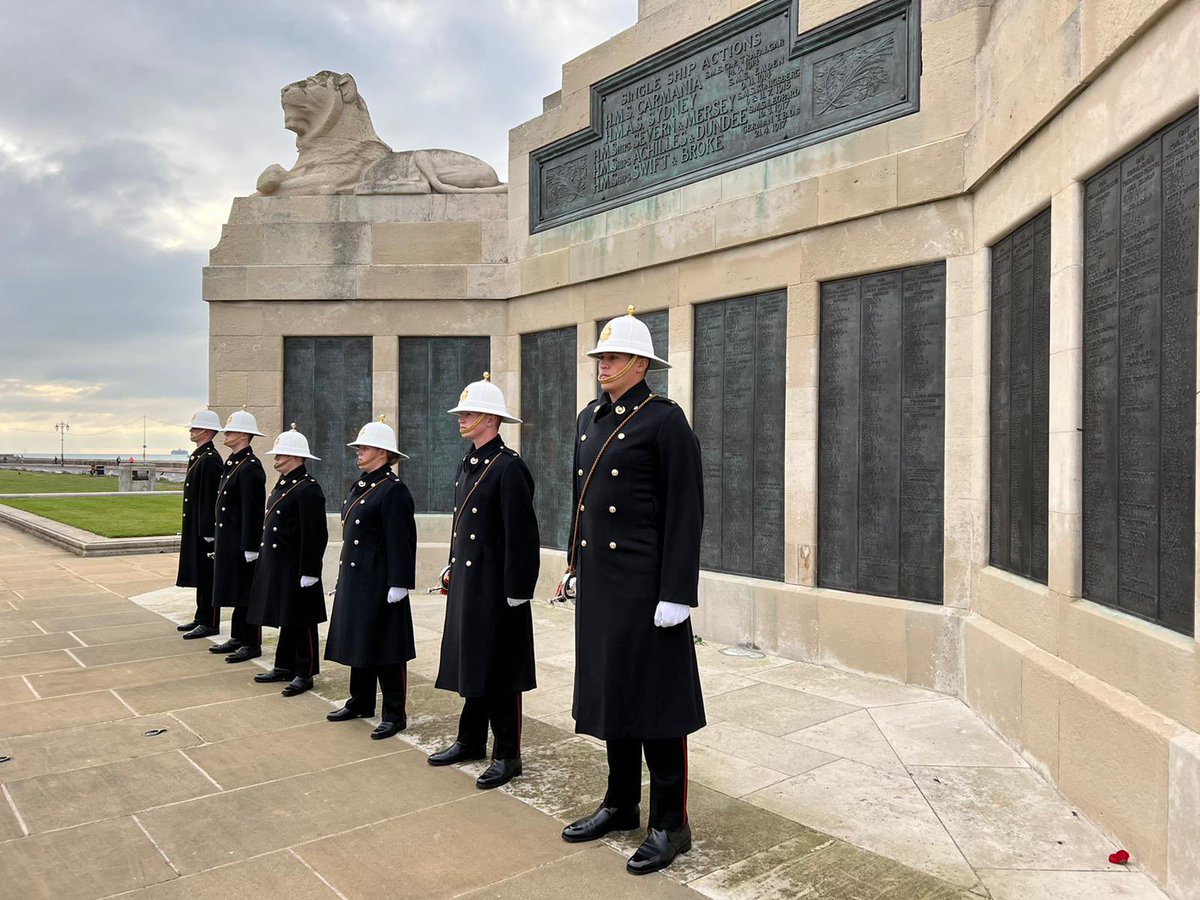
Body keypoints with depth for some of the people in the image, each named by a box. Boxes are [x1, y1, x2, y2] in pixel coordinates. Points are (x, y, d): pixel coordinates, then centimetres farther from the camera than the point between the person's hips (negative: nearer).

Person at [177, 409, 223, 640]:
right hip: (195, 529, 10)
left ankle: (210, 623, 4)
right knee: (199, 575, 15)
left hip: (205, 529, -10)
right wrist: (185, 529, 20)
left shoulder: (210, 459, -17)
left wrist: (207, 532, -21)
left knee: (207, 575, -3)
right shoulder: (198, 457, 15)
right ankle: (201, 618, 25)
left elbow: (210, 498, -20)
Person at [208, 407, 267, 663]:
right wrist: (219, 542, 19)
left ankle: (252, 644, 8)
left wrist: (249, 547, -20)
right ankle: (237, 638, 27)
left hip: (242, 543, -9)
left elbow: (253, 510, -20)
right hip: (228, 541, 9)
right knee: (235, 591, 16)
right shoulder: (232, 462, 13)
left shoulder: (250, 467, -17)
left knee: (246, 593, -1)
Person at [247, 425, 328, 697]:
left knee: (301, 622, 2)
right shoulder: (283, 484, 12)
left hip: (296, 570, -9)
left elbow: (315, 536, -21)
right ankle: (284, 667, 29)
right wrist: (267, 564, 21)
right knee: (285, 618, 18)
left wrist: (309, 573, -21)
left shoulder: (308, 489, -18)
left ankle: (305, 674, 12)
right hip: (276, 567, 9)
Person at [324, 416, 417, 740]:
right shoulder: (360, 486, 13)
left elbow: (402, 541, -19)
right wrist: (343, 579, 20)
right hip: (354, 580, 9)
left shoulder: (393, 489, -15)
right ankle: (361, 702, 31)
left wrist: (398, 585, -21)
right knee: (359, 641, 17)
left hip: (379, 583, -9)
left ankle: (395, 715, 8)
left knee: (386, 649, -1)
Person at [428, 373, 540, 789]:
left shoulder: (509, 467, -16)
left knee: (499, 671, 2)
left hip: (495, 588, -8)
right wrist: (452, 572, 17)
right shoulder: (467, 465, 12)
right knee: (470, 663, 17)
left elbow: (521, 535, -18)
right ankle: (471, 740, 32)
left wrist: (516, 592, -18)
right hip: (466, 583, 9)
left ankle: (507, 754, 15)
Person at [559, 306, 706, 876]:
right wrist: (575, 567, 17)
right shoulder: (590, 419, 12)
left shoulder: (664, 419, -11)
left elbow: (685, 513, -14)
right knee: (610, 694, 16)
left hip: (643, 585, -7)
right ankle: (621, 805, 32)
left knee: (655, 700, 2)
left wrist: (676, 595, -17)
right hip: (598, 584, 8)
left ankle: (671, 825, 17)